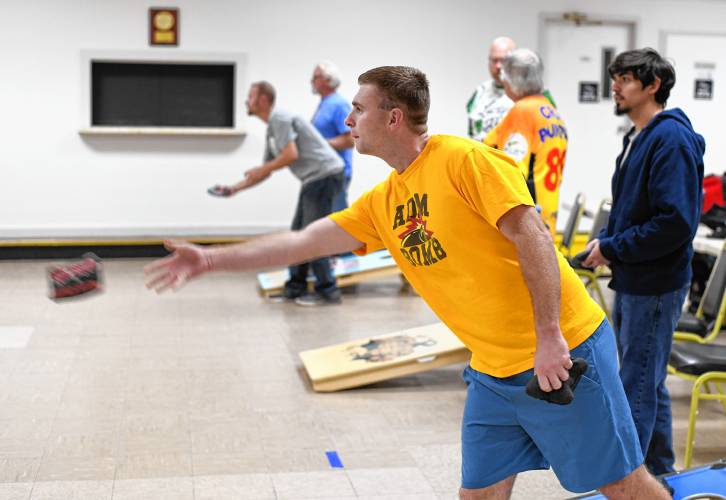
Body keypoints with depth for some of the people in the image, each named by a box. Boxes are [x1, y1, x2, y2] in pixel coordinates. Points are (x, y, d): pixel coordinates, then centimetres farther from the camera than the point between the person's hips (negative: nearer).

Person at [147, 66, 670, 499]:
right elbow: (304, 241, 11)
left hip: (564, 352, -7)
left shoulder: (465, 159, -14)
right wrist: (211, 259, 9)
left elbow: (532, 236, -18)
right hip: (493, 372, 7)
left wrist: (549, 337, -21)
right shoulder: (383, 202, 9)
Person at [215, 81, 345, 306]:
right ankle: (295, 288, 17)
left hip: (325, 175, -10)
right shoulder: (272, 129, 20)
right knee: (298, 234, 12)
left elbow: (291, 155, -21)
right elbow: (265, 172, 24)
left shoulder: (280, 119, -10)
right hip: (314, 179, 10)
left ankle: (328, 291, -1)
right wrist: (234, 188, 19)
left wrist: (262, 169, -7)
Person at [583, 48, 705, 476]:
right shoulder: (638, 138, 13)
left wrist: (614, 248, -18)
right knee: (650, 384, 19)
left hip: (655, 286, -10)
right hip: (632, 281, 10)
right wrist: (606, 240, 4)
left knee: (638, 388, -2)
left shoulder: (672, 139, -17)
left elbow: (677, 221, -25)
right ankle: (660, 475, 33)